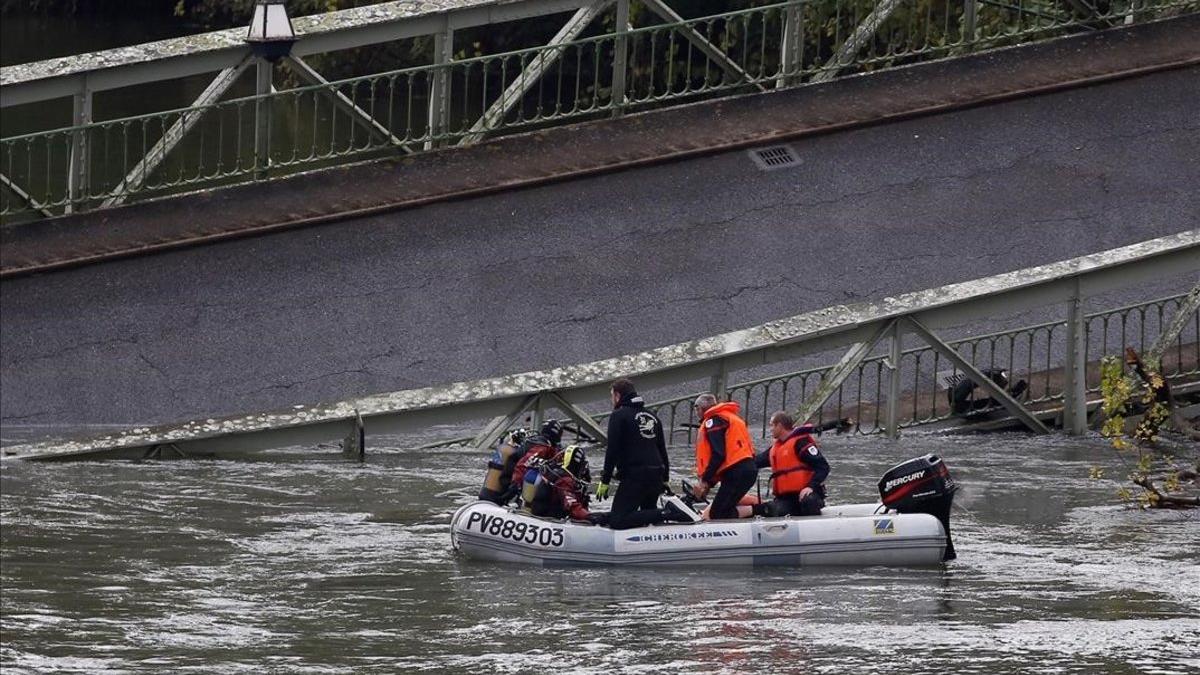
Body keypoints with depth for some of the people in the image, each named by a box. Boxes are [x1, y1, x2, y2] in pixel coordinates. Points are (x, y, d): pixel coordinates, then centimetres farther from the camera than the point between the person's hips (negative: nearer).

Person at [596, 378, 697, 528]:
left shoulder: (619, 415, -3)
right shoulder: (652, 416, 20)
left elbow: (612, 450, -10)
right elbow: (663, 450, 24)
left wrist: (605, 481, -7)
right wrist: (665, 479, 29)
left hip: (634, 477, -8)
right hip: (657, 476, 8)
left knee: (617, 521, -13)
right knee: (648, 514, 24)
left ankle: (667, 513, -22)